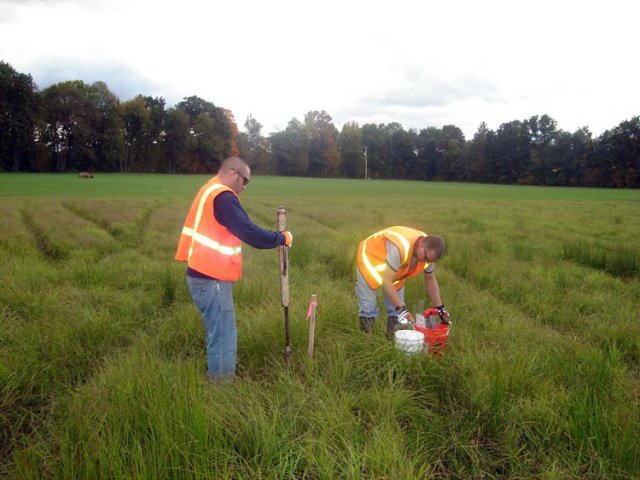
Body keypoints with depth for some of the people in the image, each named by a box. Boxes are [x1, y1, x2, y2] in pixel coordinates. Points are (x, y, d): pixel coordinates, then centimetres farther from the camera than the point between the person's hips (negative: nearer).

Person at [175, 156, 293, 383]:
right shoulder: (222, 197, -17)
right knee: (223, 337, -2)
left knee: (219, 334, 19)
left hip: (205, 275, 10)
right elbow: (249, 233, -24)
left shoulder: (210, 191, 16)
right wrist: (282, 238, -12)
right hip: (212, 279, -10)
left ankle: (218, 379, 29)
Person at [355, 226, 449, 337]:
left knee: (397, 308, 0)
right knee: (368, 307, -10)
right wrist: (401, 309, -39)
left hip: (393, 271, 6)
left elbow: (430, 280, 0)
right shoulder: (400, 248, -43)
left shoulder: (430, 252, -18)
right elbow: (386, 281, -39)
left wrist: (440, 308, -1)